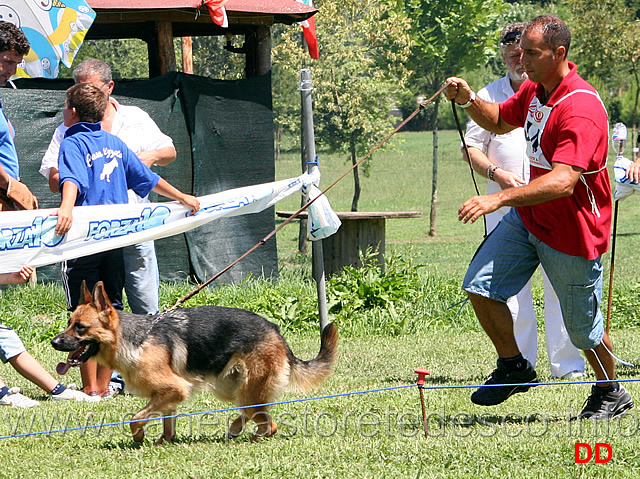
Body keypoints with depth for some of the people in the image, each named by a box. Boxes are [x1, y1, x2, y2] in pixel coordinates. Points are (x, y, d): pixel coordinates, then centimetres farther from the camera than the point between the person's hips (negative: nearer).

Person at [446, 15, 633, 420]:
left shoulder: (581, 108, -28)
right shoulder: (534, 90, 1)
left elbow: (563, 182, -39)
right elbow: (500, 121, 22)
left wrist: (500, 199, -46)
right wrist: (469, 100, 1)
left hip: (572, 231, -8)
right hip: (528, 216, 8)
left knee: (583, 326, 6)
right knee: (481, 286, -2)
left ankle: (611, 394, 30)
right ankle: (514, 367, 17)